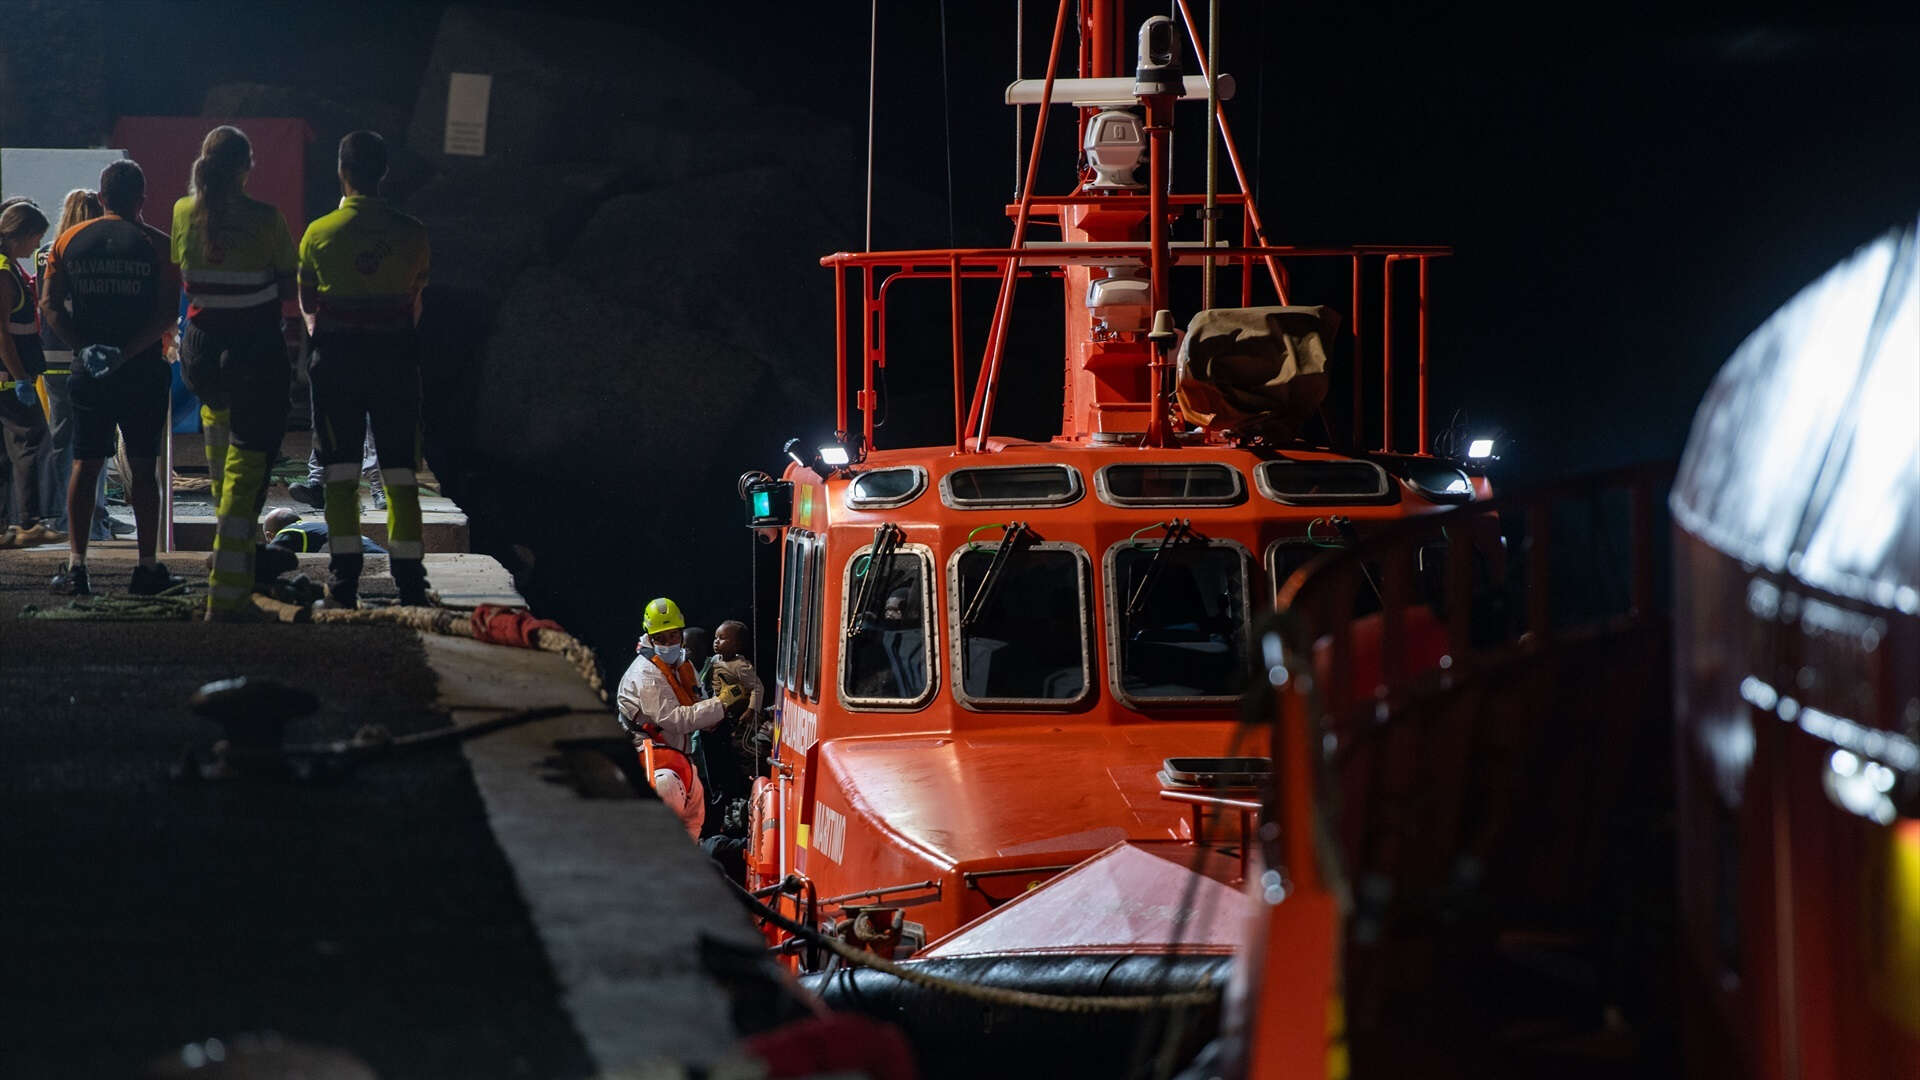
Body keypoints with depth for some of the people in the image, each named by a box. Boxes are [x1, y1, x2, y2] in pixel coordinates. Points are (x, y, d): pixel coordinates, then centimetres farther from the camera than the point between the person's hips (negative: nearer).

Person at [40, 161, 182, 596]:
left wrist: (85, 348, -9)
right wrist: (127, 353, -14)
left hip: (89, 371, 2)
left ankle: (76, 563, 0)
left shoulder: (69, 241, 4)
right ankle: (147, 568, 5)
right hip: (143, 372, -2)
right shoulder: (156, 245, -4)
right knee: (143, 466, 4)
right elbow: (167, 312, -12)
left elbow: (49, 306, -2)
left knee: (84, 465, 7)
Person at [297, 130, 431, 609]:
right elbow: (415, 303, 7)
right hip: (395, 354, 1)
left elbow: (307, 303, 8)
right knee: (401, 473, 5)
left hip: (337, 354, -1)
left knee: (340, 473, 3)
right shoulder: (411, 233, -2)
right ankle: (409, 579, 2)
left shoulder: (320, 233, -4)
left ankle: (344, 581, -1)